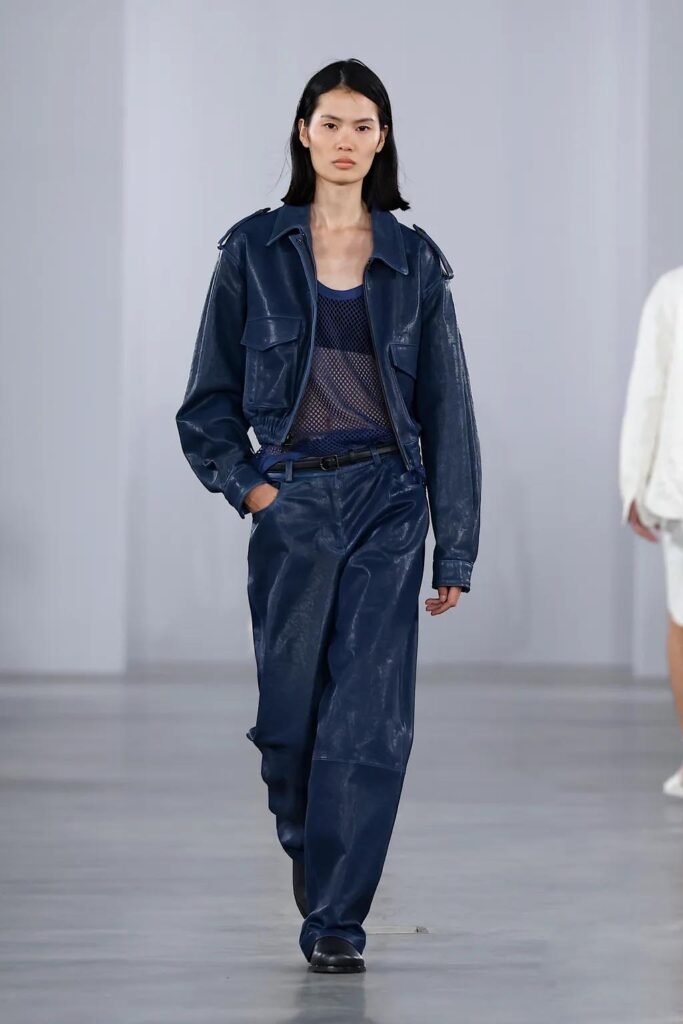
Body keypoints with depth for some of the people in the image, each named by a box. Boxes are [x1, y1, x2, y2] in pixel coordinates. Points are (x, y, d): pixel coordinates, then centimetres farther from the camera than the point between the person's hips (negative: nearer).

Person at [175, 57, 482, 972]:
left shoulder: (413, 261, 4)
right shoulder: (254, 251, 3)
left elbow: (447, 408, 5)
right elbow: (209, 398, 8)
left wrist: (456, 552, 3)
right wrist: (243, 483, -7)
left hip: (387, 503, 0)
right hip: (292, 503, 0)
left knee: (370, 714, -7)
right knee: (291, 715, 5)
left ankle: (337, 919, -2)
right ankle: (311, 859, 34)